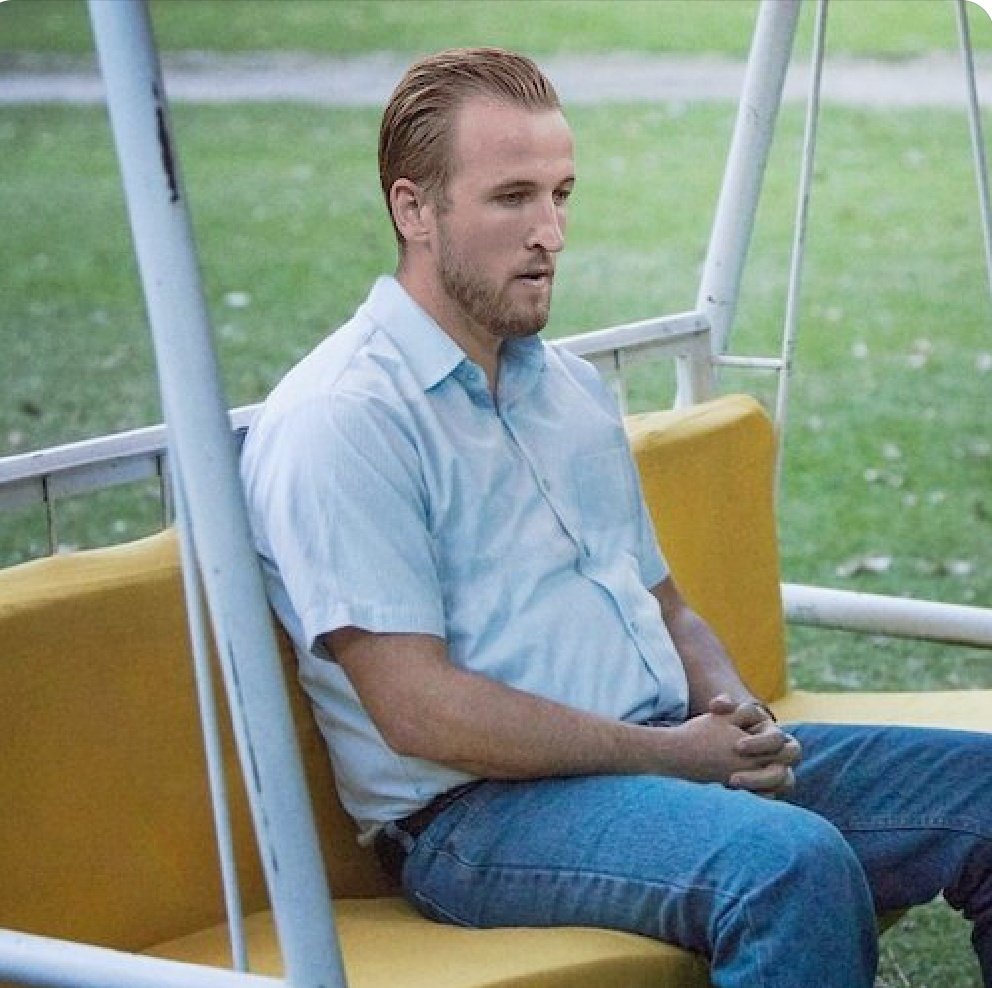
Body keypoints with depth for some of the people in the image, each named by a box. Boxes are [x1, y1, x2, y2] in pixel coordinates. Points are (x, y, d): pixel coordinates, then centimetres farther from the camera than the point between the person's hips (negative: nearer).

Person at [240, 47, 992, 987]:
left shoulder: (571, 388, 19)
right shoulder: (335, 421, -9)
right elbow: (418, 712, -16)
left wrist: (731, 709, 2)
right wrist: (669, 753, -14)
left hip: (680, 758, 9)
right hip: (477, 814, -8)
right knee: (796, 865, -34)